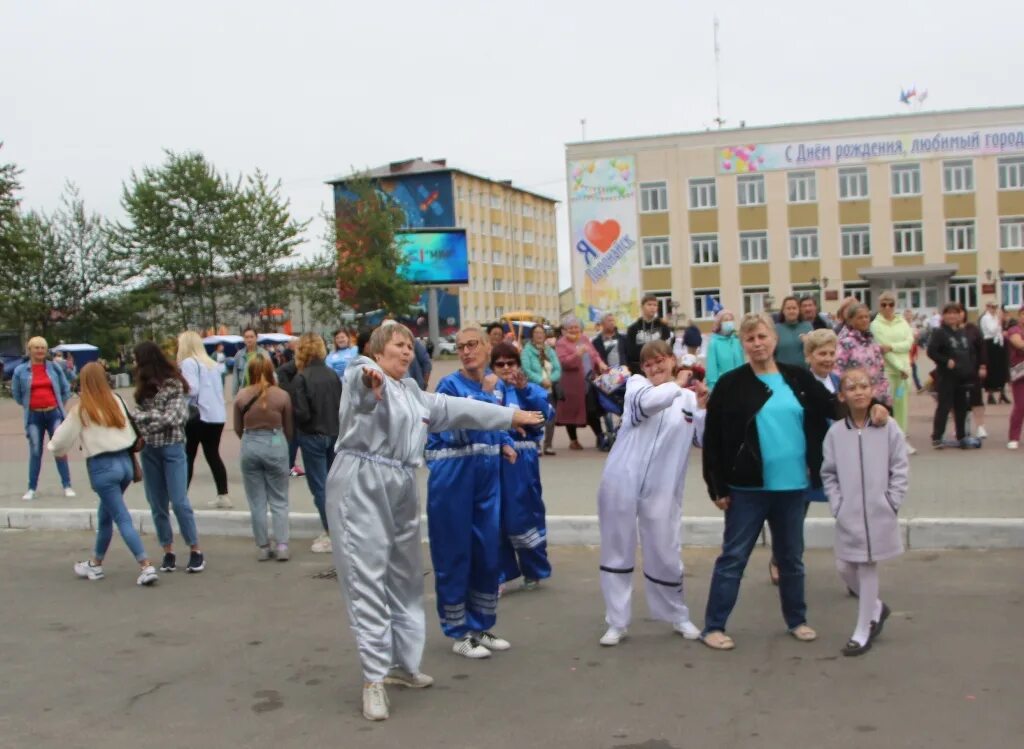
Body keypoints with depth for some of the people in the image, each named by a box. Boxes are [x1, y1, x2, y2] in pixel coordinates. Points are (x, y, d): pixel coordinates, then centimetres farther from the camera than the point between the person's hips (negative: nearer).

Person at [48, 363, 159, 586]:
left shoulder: (81, 410, -5)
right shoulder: (115, 401, 5)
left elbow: (62, 439, 2)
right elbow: (130, 432, 7)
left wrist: (57, 448, 25)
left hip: (102, 466, -5)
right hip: (125, 461, 5)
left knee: (123, 519, -5)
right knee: (105, 515, 21)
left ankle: (146, 567, -13)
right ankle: (95, 564, 33)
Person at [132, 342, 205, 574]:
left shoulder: (174, 384, -7)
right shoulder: (145, 386, 11)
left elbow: (171, 418, -14)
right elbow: (140, 413, 8)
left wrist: (138, 416, -10)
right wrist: (139, 437, -11)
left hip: (172, 448, -6)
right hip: (149, 450, 6)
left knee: (179, 502, -8)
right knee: (157, 505, 6)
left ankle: (196, 552, 1)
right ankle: (168, 553, 14)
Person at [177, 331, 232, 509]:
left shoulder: (188, 362, -8)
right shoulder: (211, 363, 14)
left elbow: (192, 389, -18)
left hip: (198, 415, -6)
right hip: (217, 415, 7)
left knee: (188, 456, 5)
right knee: (213, 455, 12)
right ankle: (223, 496, 9)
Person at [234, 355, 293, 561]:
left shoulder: (241, 396, -4)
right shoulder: (282, 395, -7)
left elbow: (238, 428, 5)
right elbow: (288, 428, 3)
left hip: (250, 446, 1)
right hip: (276, 444, -1)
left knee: (257, 502, 10)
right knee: (279, 500, 8)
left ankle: (262, 547, 13)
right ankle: (282, 546, 3)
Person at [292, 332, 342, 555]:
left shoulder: (301, 378, -15)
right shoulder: (333, 375, 0)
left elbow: (301, 413, -18)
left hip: (312, 436, -5)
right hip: (334, 434, 6)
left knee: (319, 486, 1)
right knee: (331, 483, 16)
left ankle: (332, 535, 1)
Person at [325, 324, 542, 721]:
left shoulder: (413, 393, 20)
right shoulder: (364, 379, -6)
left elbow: (456, 409, 25)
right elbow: (362, 377, -31)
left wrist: (511, 415, 26)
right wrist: (370, 376, -56)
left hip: (401, 488, 8)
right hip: (360, 487, -8)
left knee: (405, 578, 15)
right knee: (367, 580, -7)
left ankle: (401, 662, 30)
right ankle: (373, 678, -2)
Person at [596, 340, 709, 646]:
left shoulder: (689, 398, 8)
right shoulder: (636, 383, 4)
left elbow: (705, 440, 1)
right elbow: (647, 401, -20)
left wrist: (703, 407, -10)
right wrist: (677, 385, -8)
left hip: (662, 489, 0)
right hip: (622, 482, 0)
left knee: (665, 555, 7)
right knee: (617, 551, 6)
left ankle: (679, 617, 29)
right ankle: (616, 623, 17)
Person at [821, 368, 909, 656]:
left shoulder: (888, 427, -4)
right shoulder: (835, 432, 0)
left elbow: (900, 469, -1)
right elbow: (828, 474, 6)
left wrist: (891, 503, -7)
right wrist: (837, 505, -3)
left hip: (878, 514, -3)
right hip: (848, 515, 3)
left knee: (867, 568, 3)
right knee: (845, 569, 9)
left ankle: (862, 632, 15)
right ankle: (876, 608, 36)